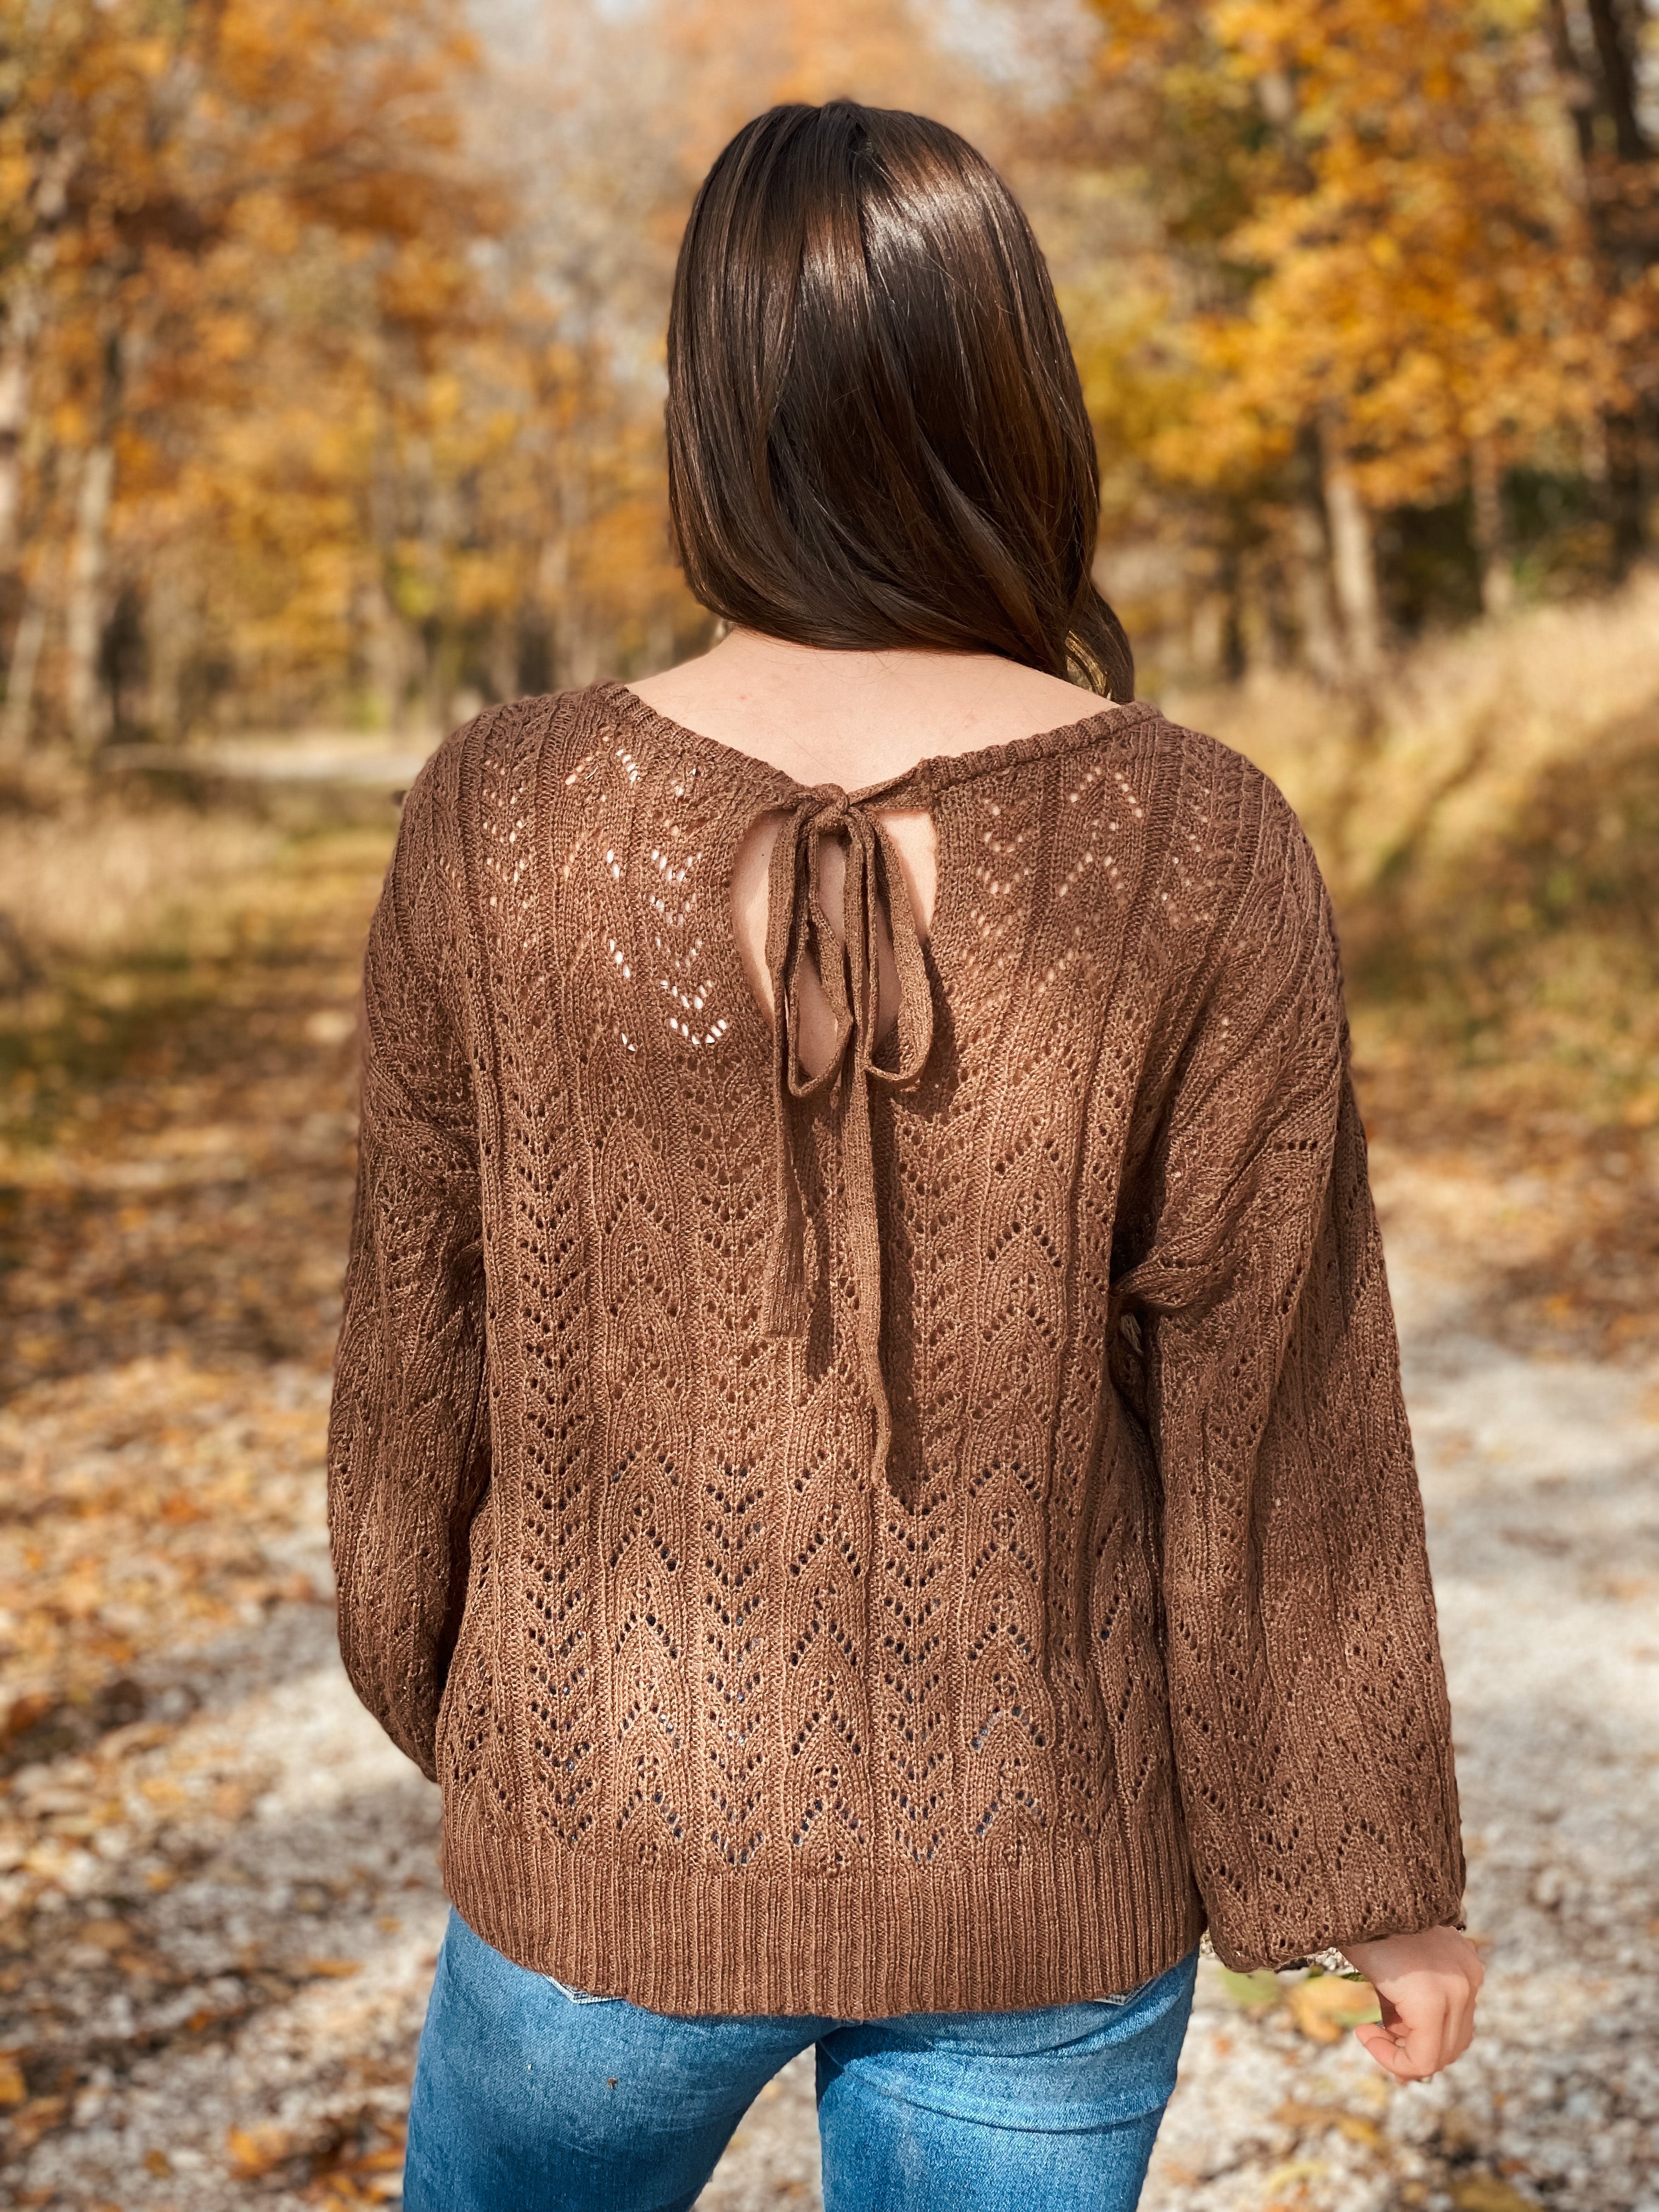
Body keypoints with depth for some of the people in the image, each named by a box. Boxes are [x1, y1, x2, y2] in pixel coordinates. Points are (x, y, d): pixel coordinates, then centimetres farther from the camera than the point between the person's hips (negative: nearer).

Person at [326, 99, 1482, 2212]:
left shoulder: (501, 822, -14)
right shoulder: (1201, 851, -16)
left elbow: (423, 1342, -3)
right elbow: (1274, 1418, -12)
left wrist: (439, 1676, 15)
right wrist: (1383, 1871, 2)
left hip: (621, 1838, 1)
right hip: (1043, 1877, 0)